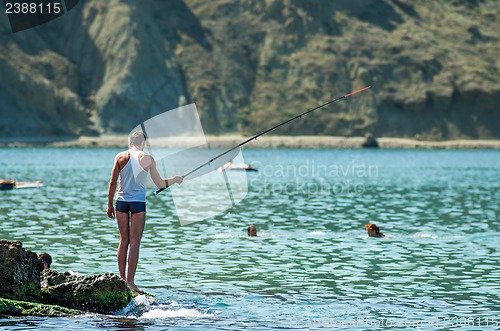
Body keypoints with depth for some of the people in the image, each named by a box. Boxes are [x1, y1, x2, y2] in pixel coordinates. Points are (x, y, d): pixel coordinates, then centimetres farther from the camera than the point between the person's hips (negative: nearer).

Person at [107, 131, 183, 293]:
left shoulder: (120, 157, 4)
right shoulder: (147, 158, -1)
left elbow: (112, 183, 2)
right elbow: (160, 184, 3)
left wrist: (110, 205, 10)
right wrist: (176, 179, 21)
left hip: (121, 201, 3)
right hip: (138, 202, -3)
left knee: (124, 241, 11)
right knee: (134, 243, -1)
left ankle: (122, 279, 13)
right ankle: (130, 282, -4)